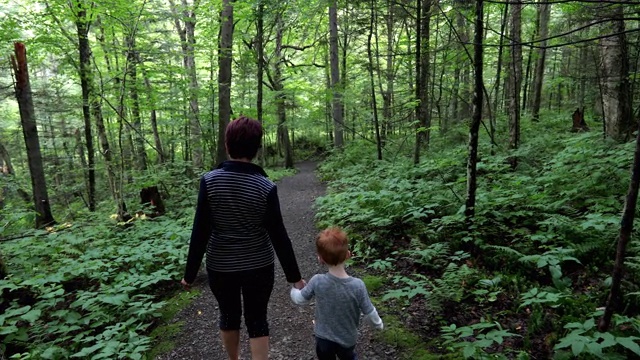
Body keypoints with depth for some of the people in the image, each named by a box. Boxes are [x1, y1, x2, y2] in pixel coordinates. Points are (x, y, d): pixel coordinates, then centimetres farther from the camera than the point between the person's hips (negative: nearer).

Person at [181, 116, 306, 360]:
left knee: (229, 316, 22)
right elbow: (278, 236, -12)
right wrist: (294, 276, -2)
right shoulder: (266, 187, -16)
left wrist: (190, 273, -1)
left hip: (220, 266, 2)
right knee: (257, 320, 14)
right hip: (258, 267, -1)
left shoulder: (209, 181, -14)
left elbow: (200, 232, -12)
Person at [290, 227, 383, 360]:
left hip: (323, 338, 0)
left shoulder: (317, 282, -26)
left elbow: (299, 299, -9)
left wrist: (295, 289, 13)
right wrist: (378, 323, 8)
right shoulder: (358, 285, -27)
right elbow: (369, 313, -15)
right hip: (347, 339, 0)